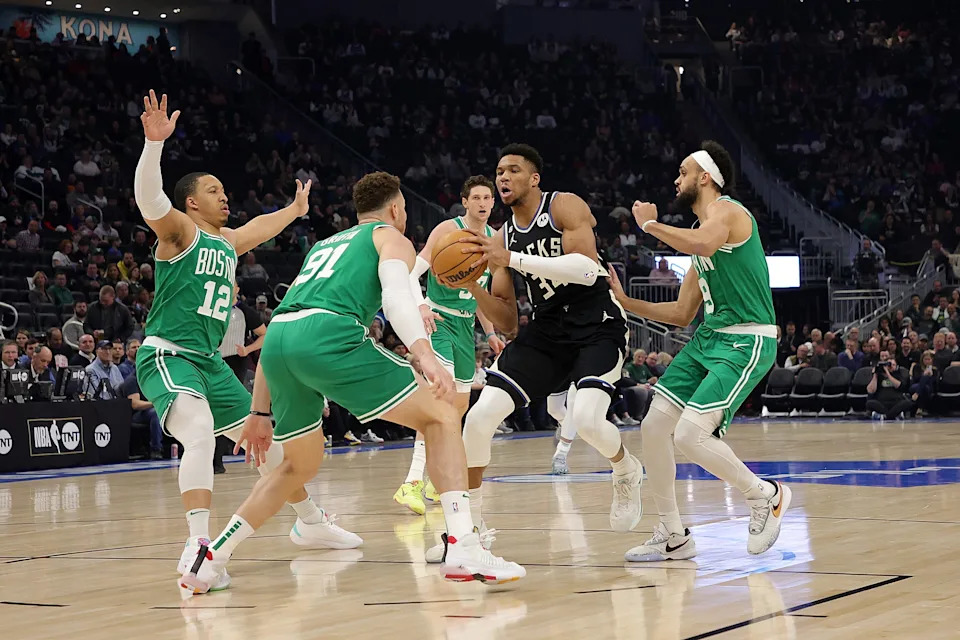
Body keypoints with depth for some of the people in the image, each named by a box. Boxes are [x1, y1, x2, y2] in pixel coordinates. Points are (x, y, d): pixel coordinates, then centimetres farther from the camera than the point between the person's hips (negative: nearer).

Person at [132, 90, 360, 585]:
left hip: (209, 361, 9)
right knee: (201, 434, -34)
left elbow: (260, 227, 41)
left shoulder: (228, 242, 17)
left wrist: (296, 209, 56)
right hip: (167, 355, -9)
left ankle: (310, 523, 37)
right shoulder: (179, 231, -6)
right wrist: (155, 142, -42)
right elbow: (148, 198, -27)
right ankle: (198, 547, -44)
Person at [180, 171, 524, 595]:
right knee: (439, 416, 4)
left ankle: (209, 561, 23)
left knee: (300, 465, 27)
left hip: (278, 340, 7)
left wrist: (259, 412, 38)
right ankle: (463, 549, -12)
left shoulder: (323, 246, 39)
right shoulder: (391, 237, 20)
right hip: (329, 335, -7)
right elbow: (396, 294, -5)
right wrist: (426, 358, -20)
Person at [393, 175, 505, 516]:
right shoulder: (448, 230, -12)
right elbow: (412, 273, -17)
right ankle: (412, 482, -31)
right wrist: (421, 307, -35)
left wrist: (490, 332, 22)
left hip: (465, 324, 8)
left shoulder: (494, 238, 10)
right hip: (437, 319, -8)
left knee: (461, 404, 12)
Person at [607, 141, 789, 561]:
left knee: (690, 434, -20)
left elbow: (704, 245, -34)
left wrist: (650, 224, -20)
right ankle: (672, 537, 12)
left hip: (747, 342, -10)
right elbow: (681, 314, 23)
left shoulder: (727, 211, -8)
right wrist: (625, 301, 16)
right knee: (653, 426, 2)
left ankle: (766, 496, 3)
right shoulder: (700, 234, 20)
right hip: (708, 338, 10)